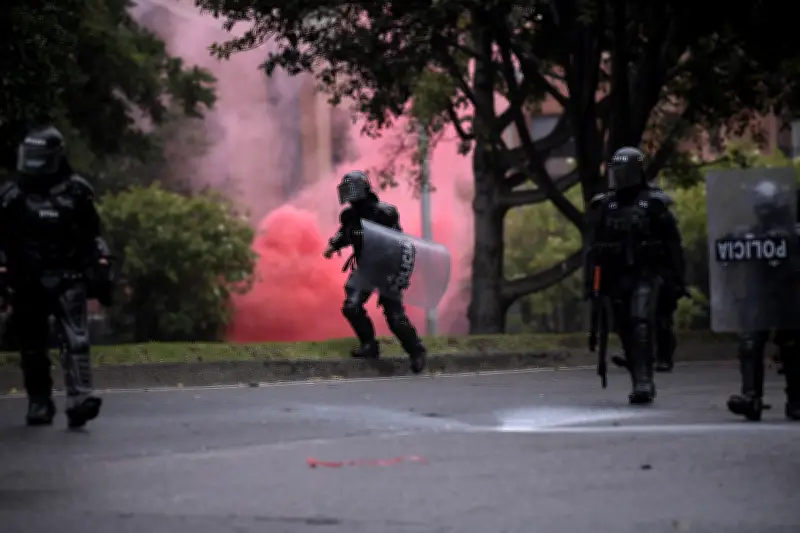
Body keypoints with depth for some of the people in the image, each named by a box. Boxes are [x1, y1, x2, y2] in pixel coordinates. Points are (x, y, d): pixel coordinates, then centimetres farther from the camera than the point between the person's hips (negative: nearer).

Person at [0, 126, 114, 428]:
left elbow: (92, 238, 10)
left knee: (76, 340, -14)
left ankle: (79, 400, -23)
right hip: (27, 284, 1)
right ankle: (39, 405, 20)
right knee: (33, 348, 8)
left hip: (68, 281, -1)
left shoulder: (75, 192, 2)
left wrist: (100, 275, 9)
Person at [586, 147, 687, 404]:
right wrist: (590, 280, 6)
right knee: (626, 332, 6)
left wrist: (677, 278, 0)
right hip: (615, 278, 4)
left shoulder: (654, 204, -1)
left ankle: (643, 383, -25)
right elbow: (593, 248, 11)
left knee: (640, 324, -21)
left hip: (646, 277, -4)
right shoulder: (603, 206, 9)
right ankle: (643, 385, 17)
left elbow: (673, 244, 2)